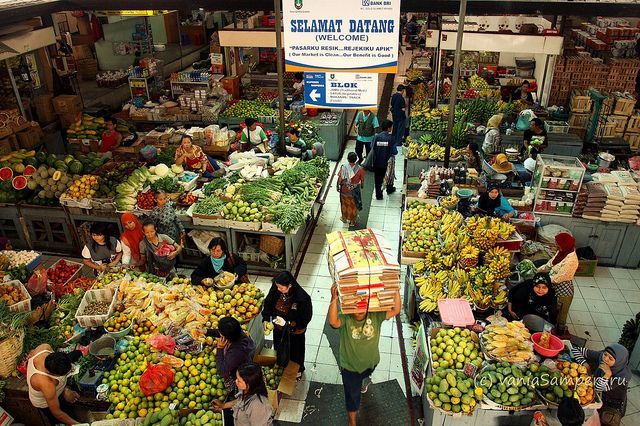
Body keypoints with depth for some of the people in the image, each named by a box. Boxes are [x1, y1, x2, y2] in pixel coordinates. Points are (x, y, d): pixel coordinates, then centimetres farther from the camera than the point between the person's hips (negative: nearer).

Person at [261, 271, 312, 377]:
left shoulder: (303, 298, -36)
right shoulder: (275, 289, -24)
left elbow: (305, 319, -23)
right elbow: (268, 303, -4)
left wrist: (287, 323, -31)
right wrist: (266, 319, -15)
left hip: (294, 332, -4)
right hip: (278, 328, 4)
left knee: (294, 352, 24)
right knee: (278, 349, 30)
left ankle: (298, 371, 54)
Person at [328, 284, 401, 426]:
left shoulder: (375, 316, -25)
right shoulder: (345, 318, -32)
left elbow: (396, 310, -37)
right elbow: (333, 322, -55)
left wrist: (396, 290, -51)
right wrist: (334, 299, -68)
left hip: (370, 362, 3)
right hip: (350, 366, -3)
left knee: (364, 376, 39)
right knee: (352, 396, 16)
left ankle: (363, 382, 76)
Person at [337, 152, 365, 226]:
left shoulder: (343, 167, -21)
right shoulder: (360, 169, -21)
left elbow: (340, 179, -12)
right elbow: (362, 180, -7)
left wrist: (338, 186, 6)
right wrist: (362, 186, 14)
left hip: (344, 190, 0)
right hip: (355, 191, 0)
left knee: (345, 204, 24)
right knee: (354, 205, 20)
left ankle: (344, 218, 42)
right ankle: (353, 221, 35)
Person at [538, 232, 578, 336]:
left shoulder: (571, 260, -31)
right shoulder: (562, 252, -4)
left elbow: (558, 278, -27)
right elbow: (550, 264, 8)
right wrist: (537, 270, 0)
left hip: (563, 291, -8)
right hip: (556, 288, 8)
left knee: (561, 313, 14)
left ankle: (560, 332, 35)